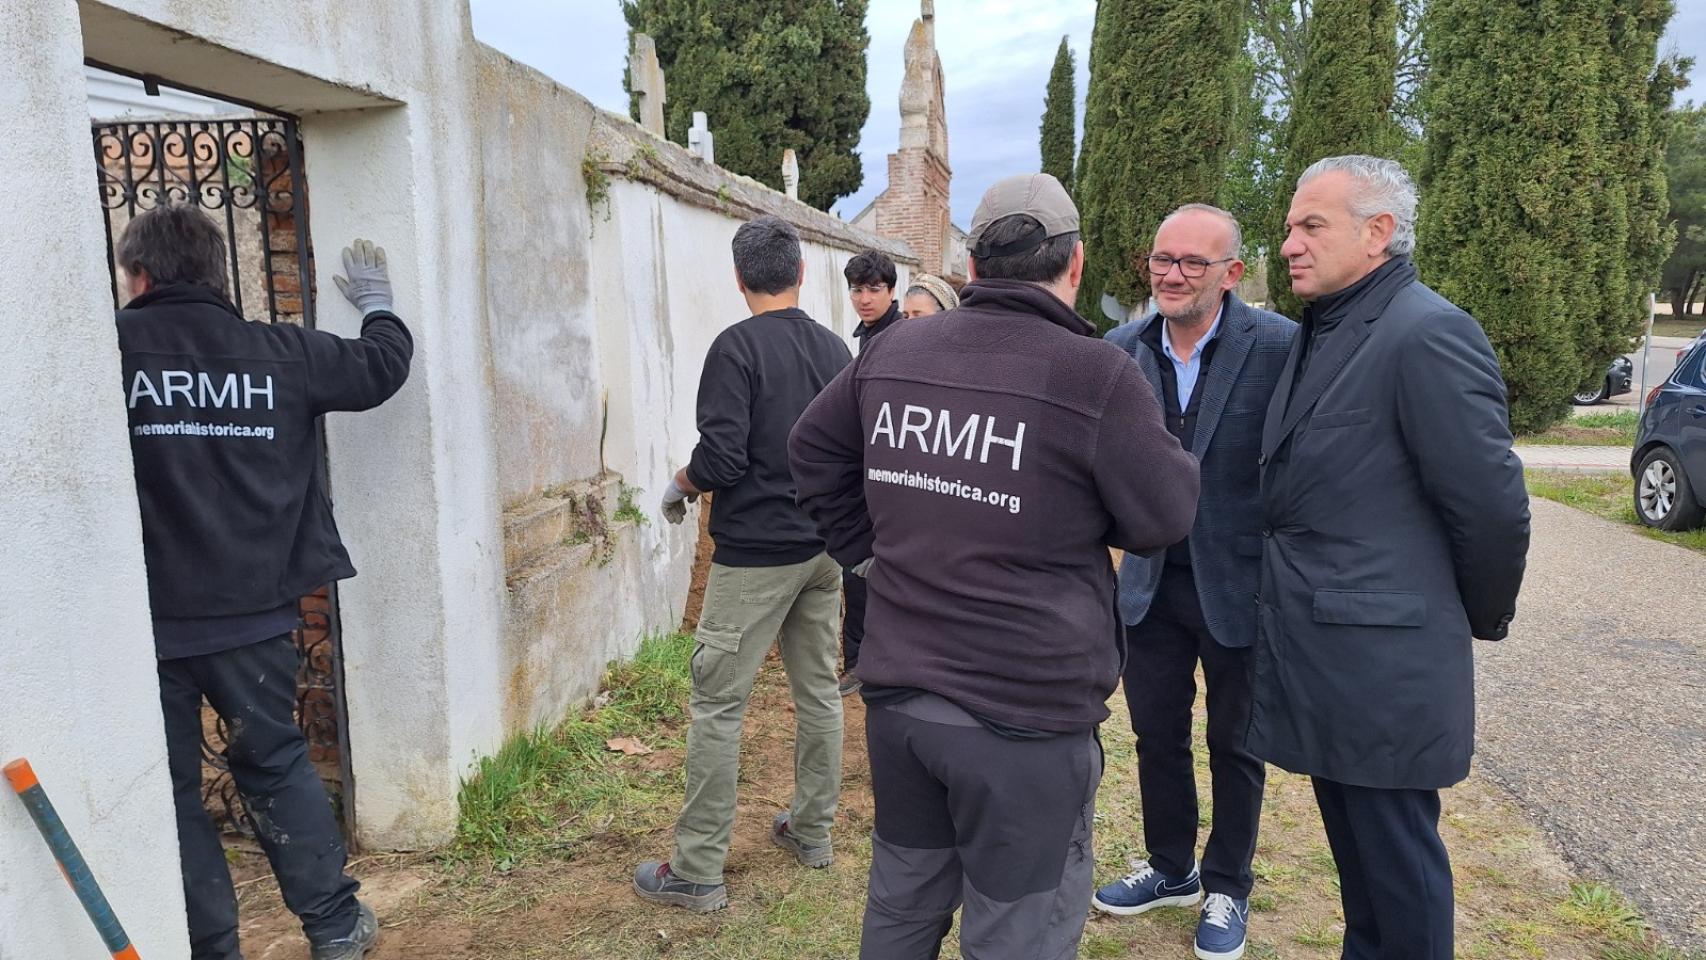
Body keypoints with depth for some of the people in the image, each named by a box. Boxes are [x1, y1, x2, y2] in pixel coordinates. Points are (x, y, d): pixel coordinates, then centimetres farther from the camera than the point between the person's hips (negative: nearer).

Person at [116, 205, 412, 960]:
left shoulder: (111, 345, -10)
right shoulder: (280, 350, 1)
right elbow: (379, 369, 13)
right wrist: (377, 305, 31)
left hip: (149, 616, -3)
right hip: (254, 608, 3)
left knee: (168, 787, 12)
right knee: (276, 762, 18)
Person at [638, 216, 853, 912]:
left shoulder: (738, 347, -13)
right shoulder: (834, 347, 6)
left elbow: (720, 457, -19)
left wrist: (678, 486, 0)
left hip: (756, 551, -7)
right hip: (824, 547, 7)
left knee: (717, 704, 0)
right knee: (818, 690, 15)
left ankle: (697, 872, 7)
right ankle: (811, 832, 30)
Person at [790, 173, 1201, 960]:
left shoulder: (893, 351, 4)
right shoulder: (1097, 373, -16)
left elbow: (812, 452, 16)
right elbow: (1164, 519, -7)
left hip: (897, 691, 6)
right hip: (1028, 713, -6)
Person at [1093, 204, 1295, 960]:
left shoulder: (1280, 346, -16)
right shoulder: (1122, 349, -3)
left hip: (1240, 582, -4)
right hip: (1152, 581, 4)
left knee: (1233, 745, 15)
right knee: (1157, 734, 18)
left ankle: (1227, 887, 37)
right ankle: (1170, 868, 42)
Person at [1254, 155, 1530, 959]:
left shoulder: (1427, 335, -17)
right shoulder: (1320, 332, 10)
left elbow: (1492, 506, -14)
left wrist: (1480, 620, -1)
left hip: (1381, 662, -8)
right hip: (1316, 645, 8)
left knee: (1395, 860, 8)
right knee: (1356, 852, 22)